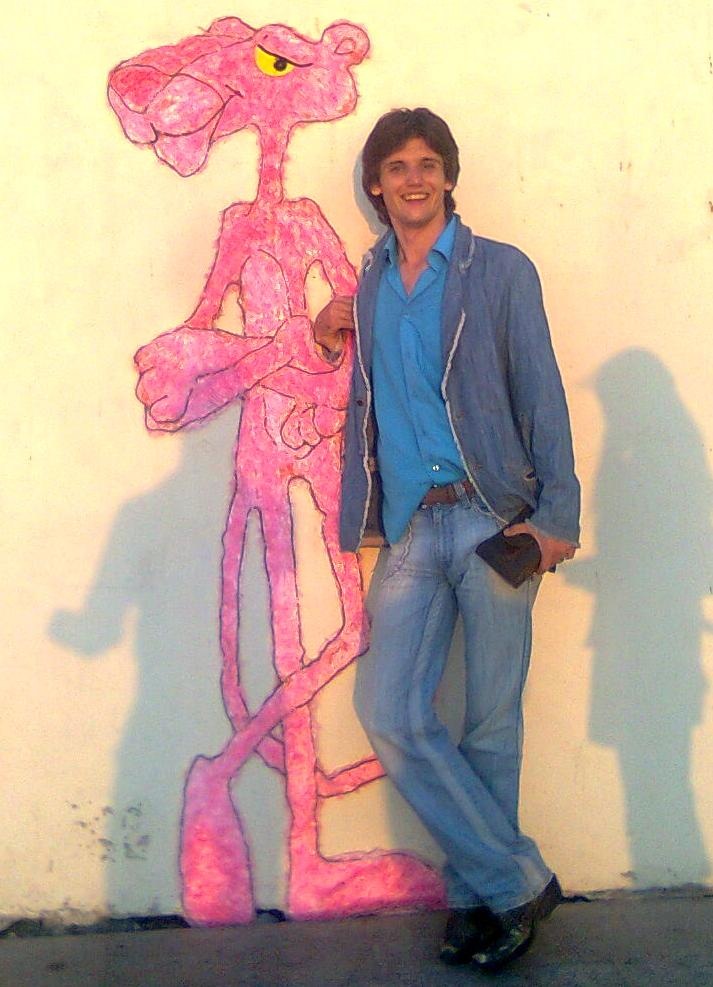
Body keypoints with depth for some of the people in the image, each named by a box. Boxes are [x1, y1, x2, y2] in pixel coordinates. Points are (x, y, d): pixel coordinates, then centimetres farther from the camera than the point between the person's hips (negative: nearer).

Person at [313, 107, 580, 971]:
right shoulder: (366, 286, 16)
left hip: (493, 519, -3)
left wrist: (556, 514, -10)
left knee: (490, 722, 2)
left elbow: (541, 396, -2)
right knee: (389, 713, -7)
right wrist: (336, 346, 3)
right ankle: (516, 881, 8)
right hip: (413, 527, 4)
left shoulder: (501, 271, 3)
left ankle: (478, 892, 21)